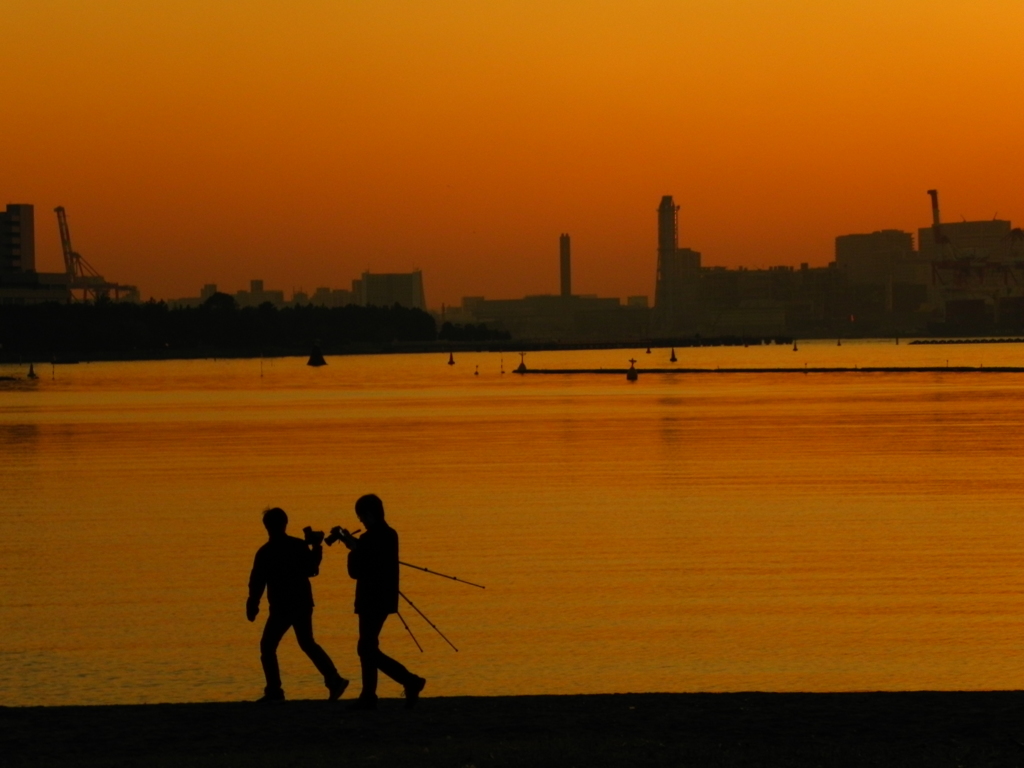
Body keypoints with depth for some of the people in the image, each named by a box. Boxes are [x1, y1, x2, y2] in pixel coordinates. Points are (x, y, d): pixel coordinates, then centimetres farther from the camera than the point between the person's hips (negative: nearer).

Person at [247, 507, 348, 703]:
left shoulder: (265, 552, -11)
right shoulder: (300, 546, 1)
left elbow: (257, 583, -9)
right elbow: (311, 570, 11)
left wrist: (252, 607, -2)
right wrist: (316, 549, 19)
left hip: (281, 607, -5)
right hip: (303, 604, 6)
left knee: (267, 646, 6)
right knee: (307, 643, 19)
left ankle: (274, 691, -3)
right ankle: (334, 679, 8)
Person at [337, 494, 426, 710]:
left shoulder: (369, 539, -19)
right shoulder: (390, 535, 9)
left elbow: (355, 571, -17)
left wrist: (353, 549, -1)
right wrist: (357, 547, 16)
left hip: (372, 601, -9)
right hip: (385, 600, 9)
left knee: (368, 649, -6)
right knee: (367, 648, 15)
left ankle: (410, 681, -14)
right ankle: (368, 697, 16)